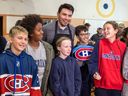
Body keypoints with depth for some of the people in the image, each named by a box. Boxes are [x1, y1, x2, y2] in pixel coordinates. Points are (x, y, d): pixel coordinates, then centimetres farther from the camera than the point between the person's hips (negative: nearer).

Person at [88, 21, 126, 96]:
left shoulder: (122, 46, 1)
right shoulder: (100, 43, -1)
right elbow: (93, 61, -1)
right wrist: (94, 72, -16)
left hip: (117, 85, 1)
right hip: (101, 84, -1)